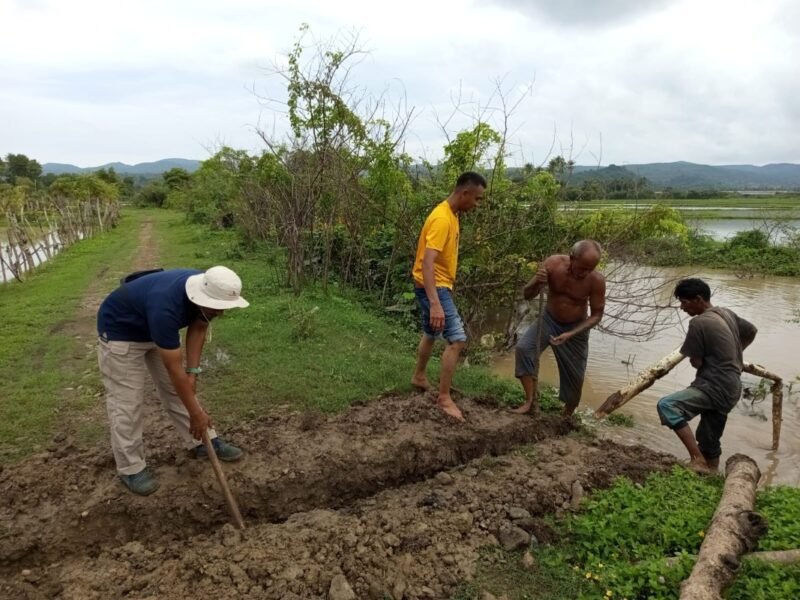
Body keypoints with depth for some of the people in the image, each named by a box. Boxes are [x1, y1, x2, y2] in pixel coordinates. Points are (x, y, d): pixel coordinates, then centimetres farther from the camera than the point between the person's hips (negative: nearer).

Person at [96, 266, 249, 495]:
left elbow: (198, 328, -3)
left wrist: (192, 371, -11)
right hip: (119, 330, -7)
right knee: (126, 402, -4)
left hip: (155, 327, 7)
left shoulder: (206, 290, -22)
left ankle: (203, 442, 20)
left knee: (178, 388, 9)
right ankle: (131, 468, 11)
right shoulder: (165, 306, -42)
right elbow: (174, 369, -34)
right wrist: (196, 413, -26)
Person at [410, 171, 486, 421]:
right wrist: (435, 304, -39)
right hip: (433, 287, -10)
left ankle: (419, 377, 44)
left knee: (431, 334, 24)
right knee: (457, 339, -10)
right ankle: (444, 398, -1)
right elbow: (427, 263, -32)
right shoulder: (441, 219, -24)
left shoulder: (451, 214, 8)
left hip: (439, 286, 10)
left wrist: (447, 287, 27)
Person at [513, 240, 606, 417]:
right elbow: (527, 295, -16)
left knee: (574, 376, 7)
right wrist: (536, 283, -40)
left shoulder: (597, 280, -26)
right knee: (524, 347, -25)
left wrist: (570, 334, -28)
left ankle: (567, 417, 32)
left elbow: (597, 314, -15)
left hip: (576, 328, -1)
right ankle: (531, 401, -17)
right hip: (548, 320, 1)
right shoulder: (553, 263, -24)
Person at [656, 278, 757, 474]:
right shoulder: (727, 314, 10)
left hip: (715, 388, -10)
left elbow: (696, 362, -12)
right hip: (729, 388, 10)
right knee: (709, 444, 17)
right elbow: (751, 331, 29)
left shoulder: (699, 322, -16)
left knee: (666, 406, -26)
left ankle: (697, 460, -23)